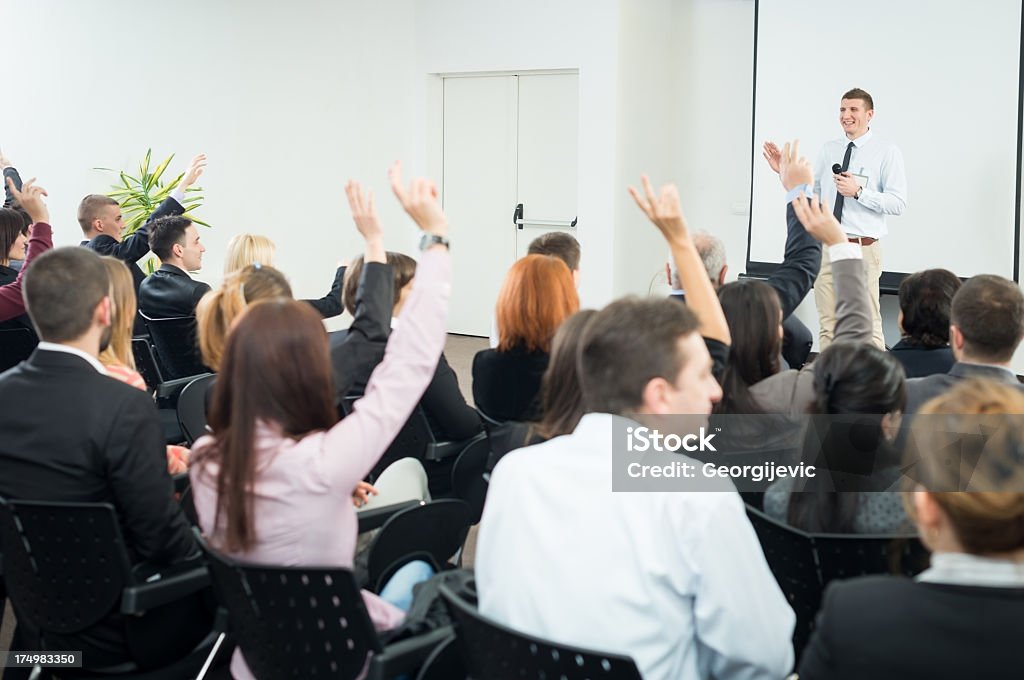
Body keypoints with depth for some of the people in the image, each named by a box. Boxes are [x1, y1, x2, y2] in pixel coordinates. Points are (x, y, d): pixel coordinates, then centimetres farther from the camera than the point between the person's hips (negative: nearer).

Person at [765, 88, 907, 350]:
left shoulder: (887, 151, -1)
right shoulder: (828, 150, 13)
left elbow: (898, 203, -8)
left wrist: (859, 191, -18)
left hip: (862, 249, -4)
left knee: (868, 327, -3)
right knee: (828, 326, 9)